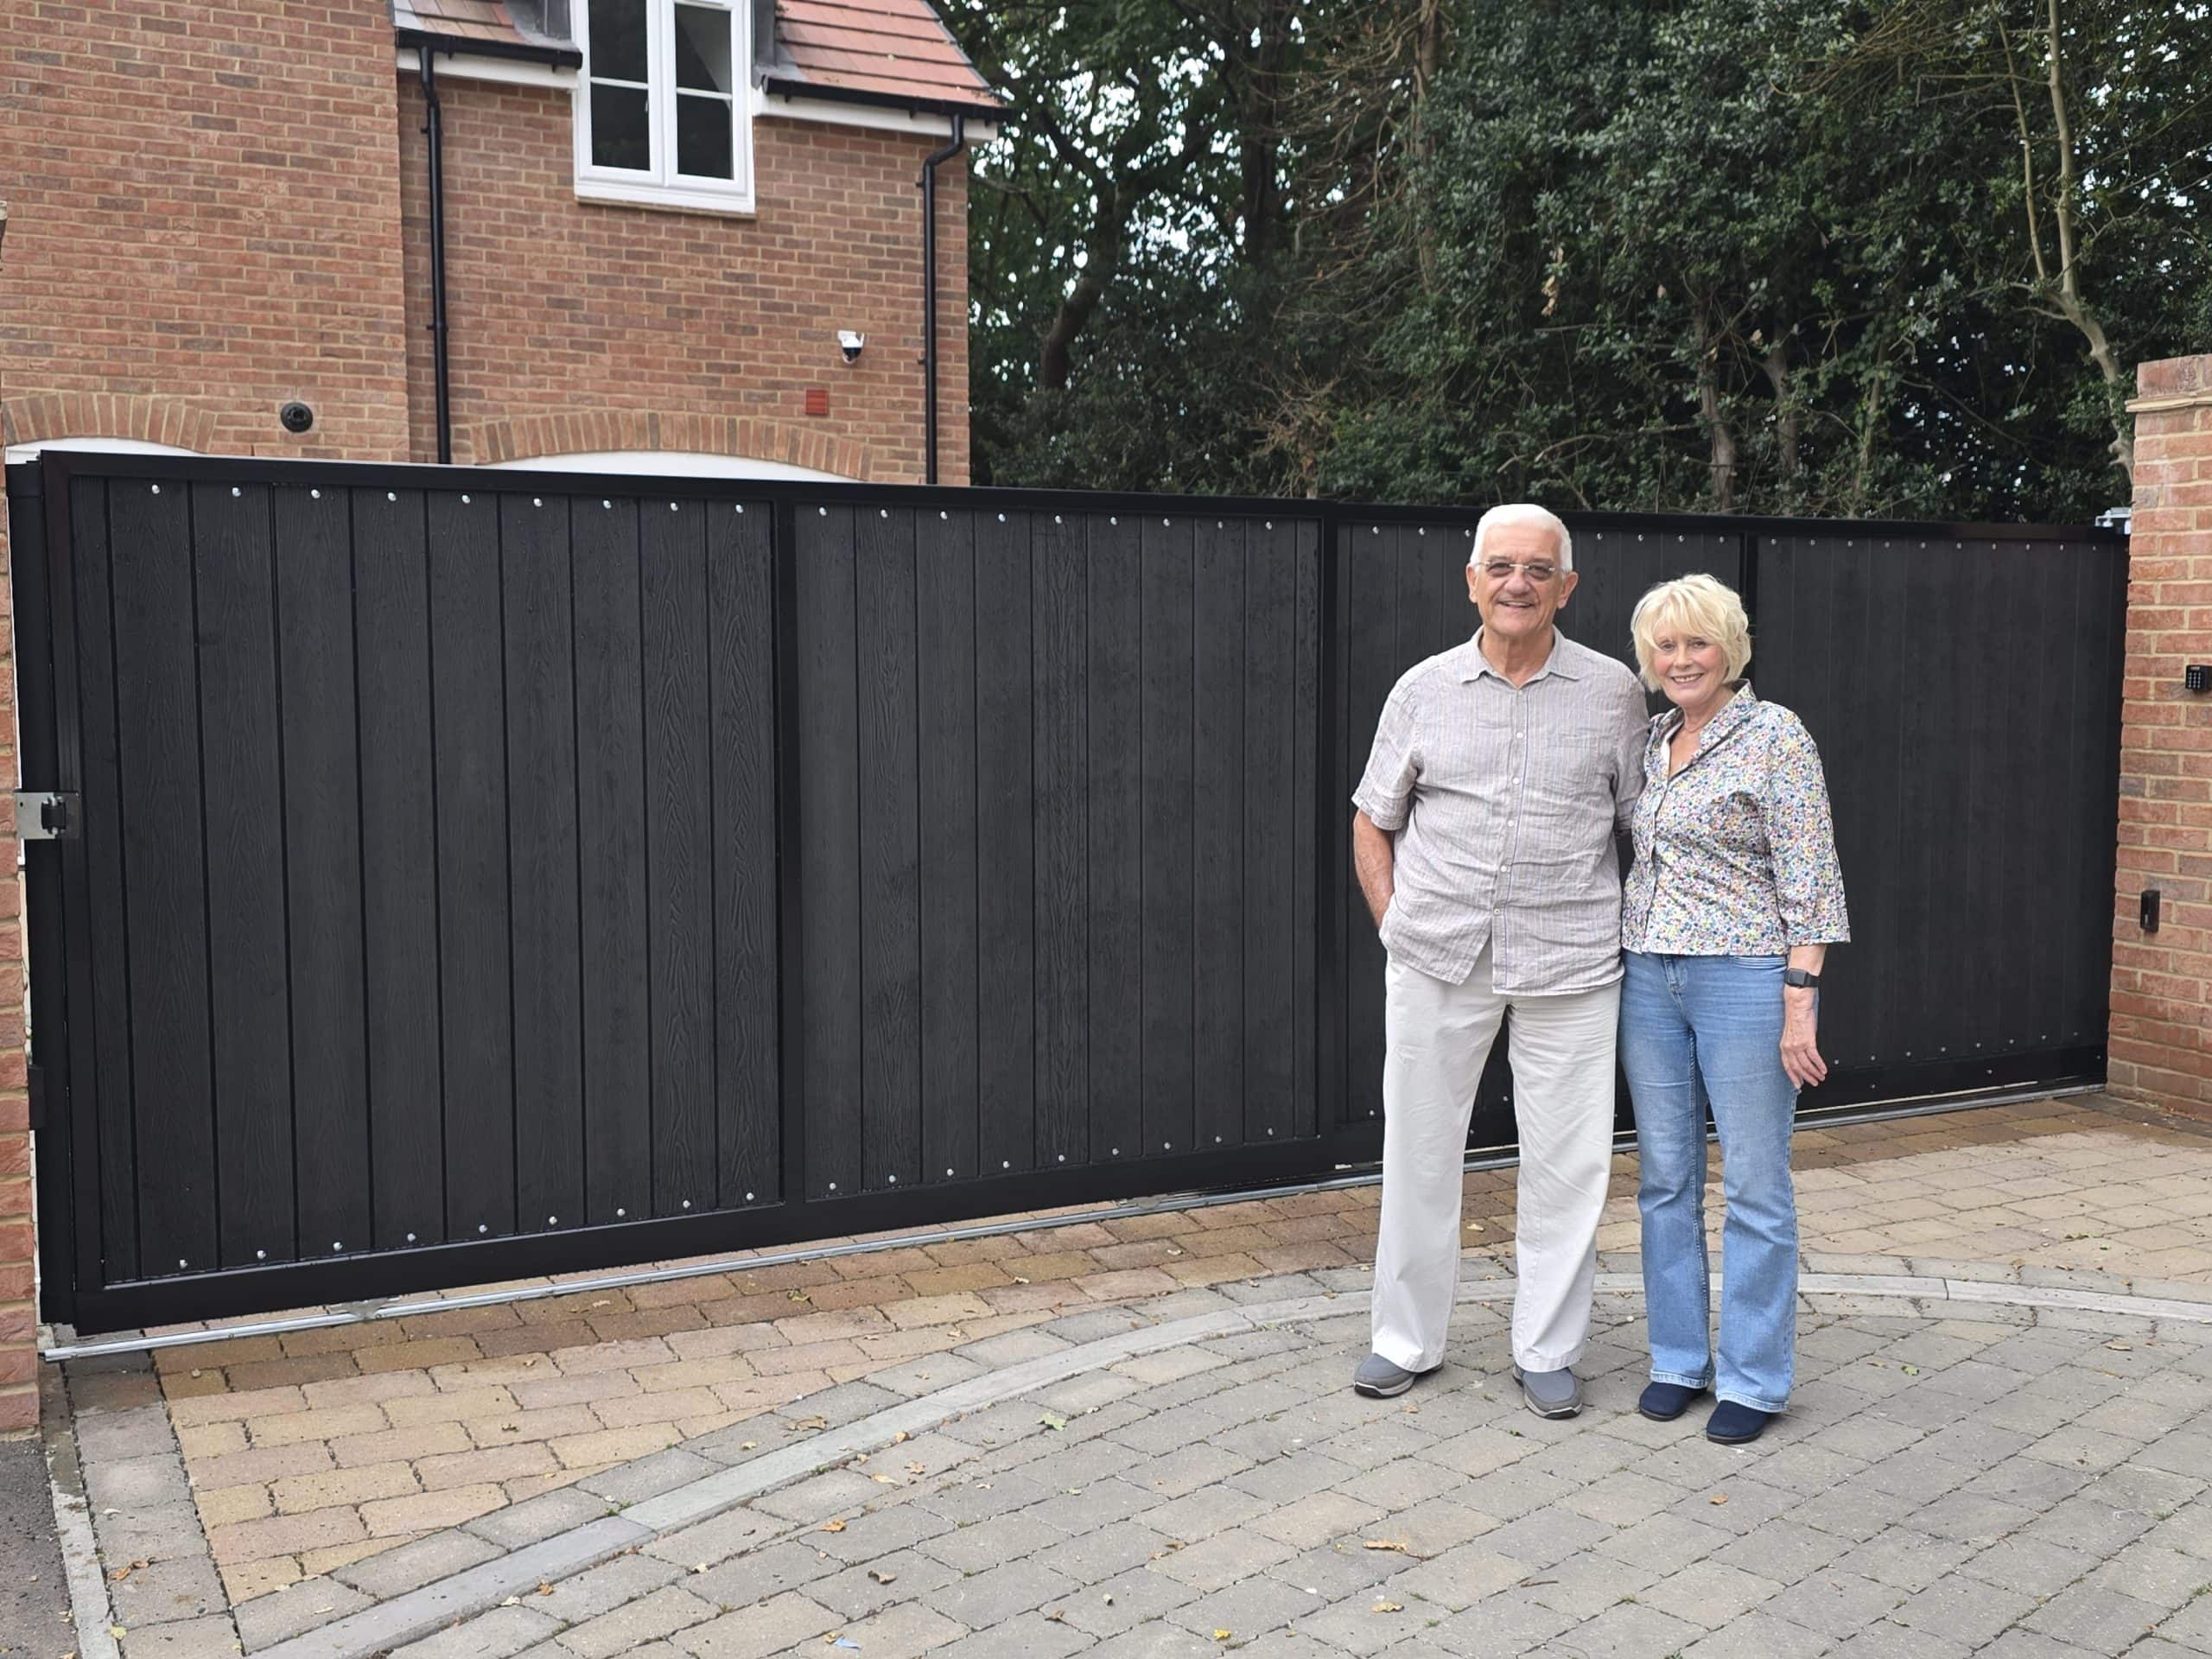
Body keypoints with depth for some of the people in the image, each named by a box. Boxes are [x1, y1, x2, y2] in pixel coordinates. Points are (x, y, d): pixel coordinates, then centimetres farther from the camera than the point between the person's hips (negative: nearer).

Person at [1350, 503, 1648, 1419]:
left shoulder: (1612, 691, 1)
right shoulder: (1424, 689, 3)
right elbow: (1372, 823, 11)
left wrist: (1635, 930, 2)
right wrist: (1396, 924, 2)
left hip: (1569, 962, -1)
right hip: (1436, 956, 1)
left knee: (1565, 1159, 5)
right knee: (1418, 1145, 8)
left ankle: (1547, 1352, 21)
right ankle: (1407, 1338, 25)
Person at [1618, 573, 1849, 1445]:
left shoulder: (1776, 737, -8)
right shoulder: (1652, 740, 11)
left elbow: (1811, 882, -11)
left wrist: (1800, 1003, -16)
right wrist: (1628, 963, 14)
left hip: (1745, 977, -6)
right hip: (1649, 980, 6)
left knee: (1755, 1186, 2)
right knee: (1664, 1179, 11)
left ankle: (1754, 1378, 14)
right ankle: (1678, 1360, 23)